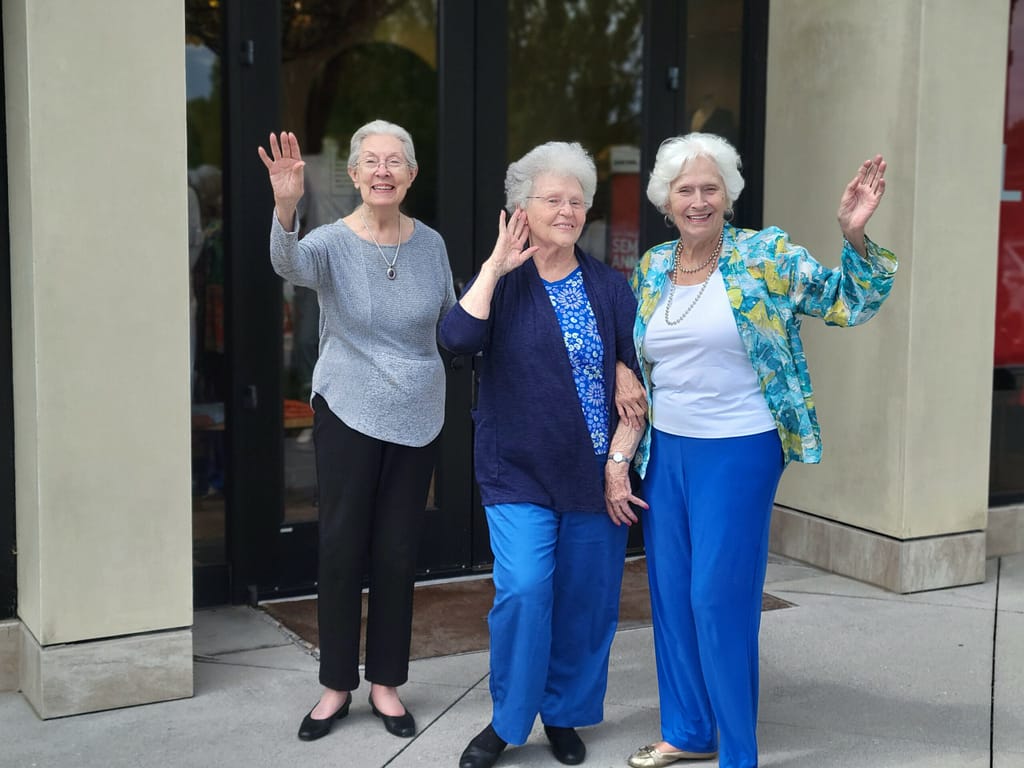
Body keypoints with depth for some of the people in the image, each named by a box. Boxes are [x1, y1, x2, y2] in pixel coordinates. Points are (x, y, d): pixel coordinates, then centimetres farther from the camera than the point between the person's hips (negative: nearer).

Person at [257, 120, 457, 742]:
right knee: (342, 550, 4)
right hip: (348, 416, -2)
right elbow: (290, 265, -36)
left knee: (397, 554, 9)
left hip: (417, 418, 2)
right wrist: (285, 208, -53)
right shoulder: (334, 242, -11)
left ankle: (385, 684, 24)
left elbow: (453, 323, 14)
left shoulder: (431, 244, 0)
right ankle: (337, 686, 20)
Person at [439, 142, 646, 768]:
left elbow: (634, 371, 5)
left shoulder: (609, 286, 7)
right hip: (520, 470, -2)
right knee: (524, 588, -14)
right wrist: (496, 266, -14)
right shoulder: (502, 282, 0)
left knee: (587, 596, 6)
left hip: (594, 471, 3)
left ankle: (565, 714, 27)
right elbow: (457, 339, -19)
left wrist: (623, 450, -4)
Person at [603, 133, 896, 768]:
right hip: (664, 451, 5)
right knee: (670, 595, 12)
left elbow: (849, 304, -10)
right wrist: (619, 460, 11)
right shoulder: (652, 267, 7)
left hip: (739, 452, -5)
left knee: (720, 601, -3)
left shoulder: (768, 255, -7)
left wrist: (854, 236, -27)